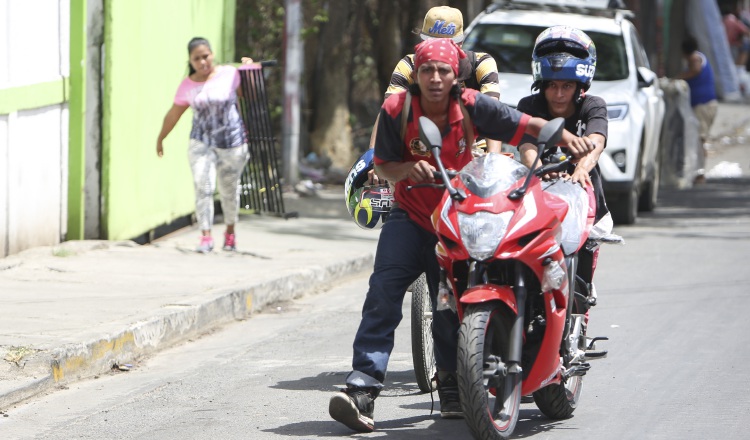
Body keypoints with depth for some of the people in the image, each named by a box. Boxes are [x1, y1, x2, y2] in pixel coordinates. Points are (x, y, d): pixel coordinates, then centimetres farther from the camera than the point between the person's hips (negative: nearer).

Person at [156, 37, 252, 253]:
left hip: (232, 142, -1)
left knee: (229, 189, 10)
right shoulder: (187, 85, 0)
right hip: (201, 143, 1)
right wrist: (160, 138, 19)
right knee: (203, 186, -16)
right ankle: (206, 236, -15)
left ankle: (230, 232, 32)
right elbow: (173, 114, 11)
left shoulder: (229, 74, -5)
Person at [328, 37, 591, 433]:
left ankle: (450, 387, 30)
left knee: (450, 306, 8)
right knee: (383, 293, -18)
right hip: (409, 216, -1)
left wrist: (564, 135, -28)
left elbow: (526, 125, -11)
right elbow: (383, 166, -7)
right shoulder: (396, 110, -12)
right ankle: (363, 386, -23)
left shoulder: (472, 106, -12)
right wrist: (409, 169, -29)